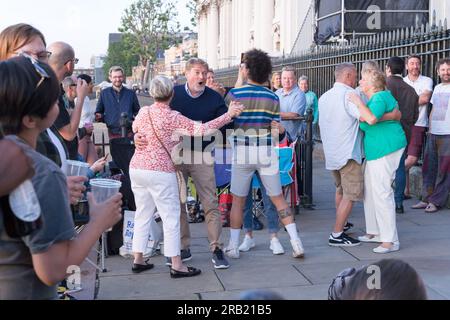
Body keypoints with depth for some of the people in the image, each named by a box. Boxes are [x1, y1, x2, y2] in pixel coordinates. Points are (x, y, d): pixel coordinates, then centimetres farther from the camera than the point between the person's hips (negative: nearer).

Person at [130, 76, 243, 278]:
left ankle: (138, 259, 20)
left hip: (137, 168, 6)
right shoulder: (173, 118, -12)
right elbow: (202, 130, -15)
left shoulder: (143, 112, 4)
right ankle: (176, 265, 2)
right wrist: (229, 115, -10)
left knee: (142, 215, 15)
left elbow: (135, 128, 25)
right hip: (161, 172, -6)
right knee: (171, 217, 1)